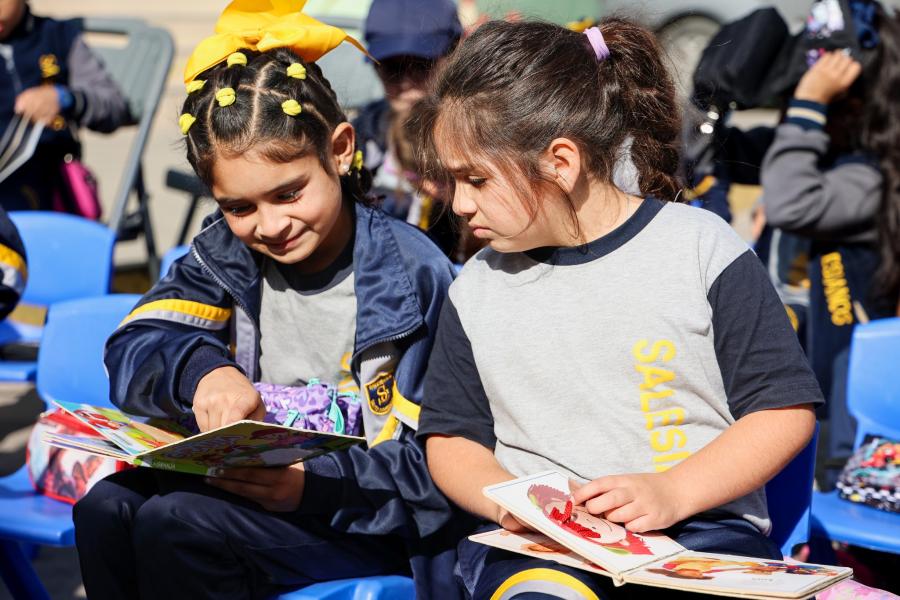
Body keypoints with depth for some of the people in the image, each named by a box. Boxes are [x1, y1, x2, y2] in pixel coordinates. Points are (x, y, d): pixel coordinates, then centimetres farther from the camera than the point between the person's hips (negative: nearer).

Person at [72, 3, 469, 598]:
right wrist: (199, 369, -27)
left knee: (176, 523, -27)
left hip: (362, 510, -5)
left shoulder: (413, 277, -12)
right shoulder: (223, 254, 6)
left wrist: (319, 486, -28)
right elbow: (132, 352, -4)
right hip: (246, 478, 6)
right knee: (105, 504, -20)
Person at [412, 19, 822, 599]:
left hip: (701, 528, 0)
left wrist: (672, 493, -13)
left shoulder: (702, 248, 0)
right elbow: (451, 436, 18)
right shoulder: (478, 287, 12)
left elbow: (785, 410, 0)